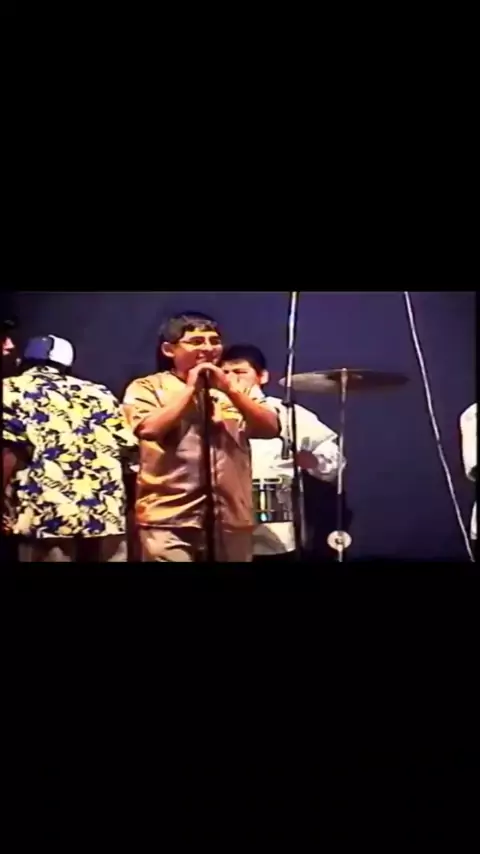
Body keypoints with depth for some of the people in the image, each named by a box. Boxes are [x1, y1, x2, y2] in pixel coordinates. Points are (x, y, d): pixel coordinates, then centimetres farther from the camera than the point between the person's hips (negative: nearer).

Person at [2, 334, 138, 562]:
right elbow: (127, 448, 10)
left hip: (47, 516, -4)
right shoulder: (101, 393, 18)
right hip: (107, 515, 4)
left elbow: (9, 453, -6)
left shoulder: (13, 389, 7)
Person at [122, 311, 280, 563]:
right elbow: (149, 429, -15)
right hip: (169, 519, -3)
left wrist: (229, 389, -7)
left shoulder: (239, 386, 14)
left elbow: (271, 429, 2)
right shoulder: (147, 387, 3)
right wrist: (190, 389, -6)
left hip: (232, 517, 4)